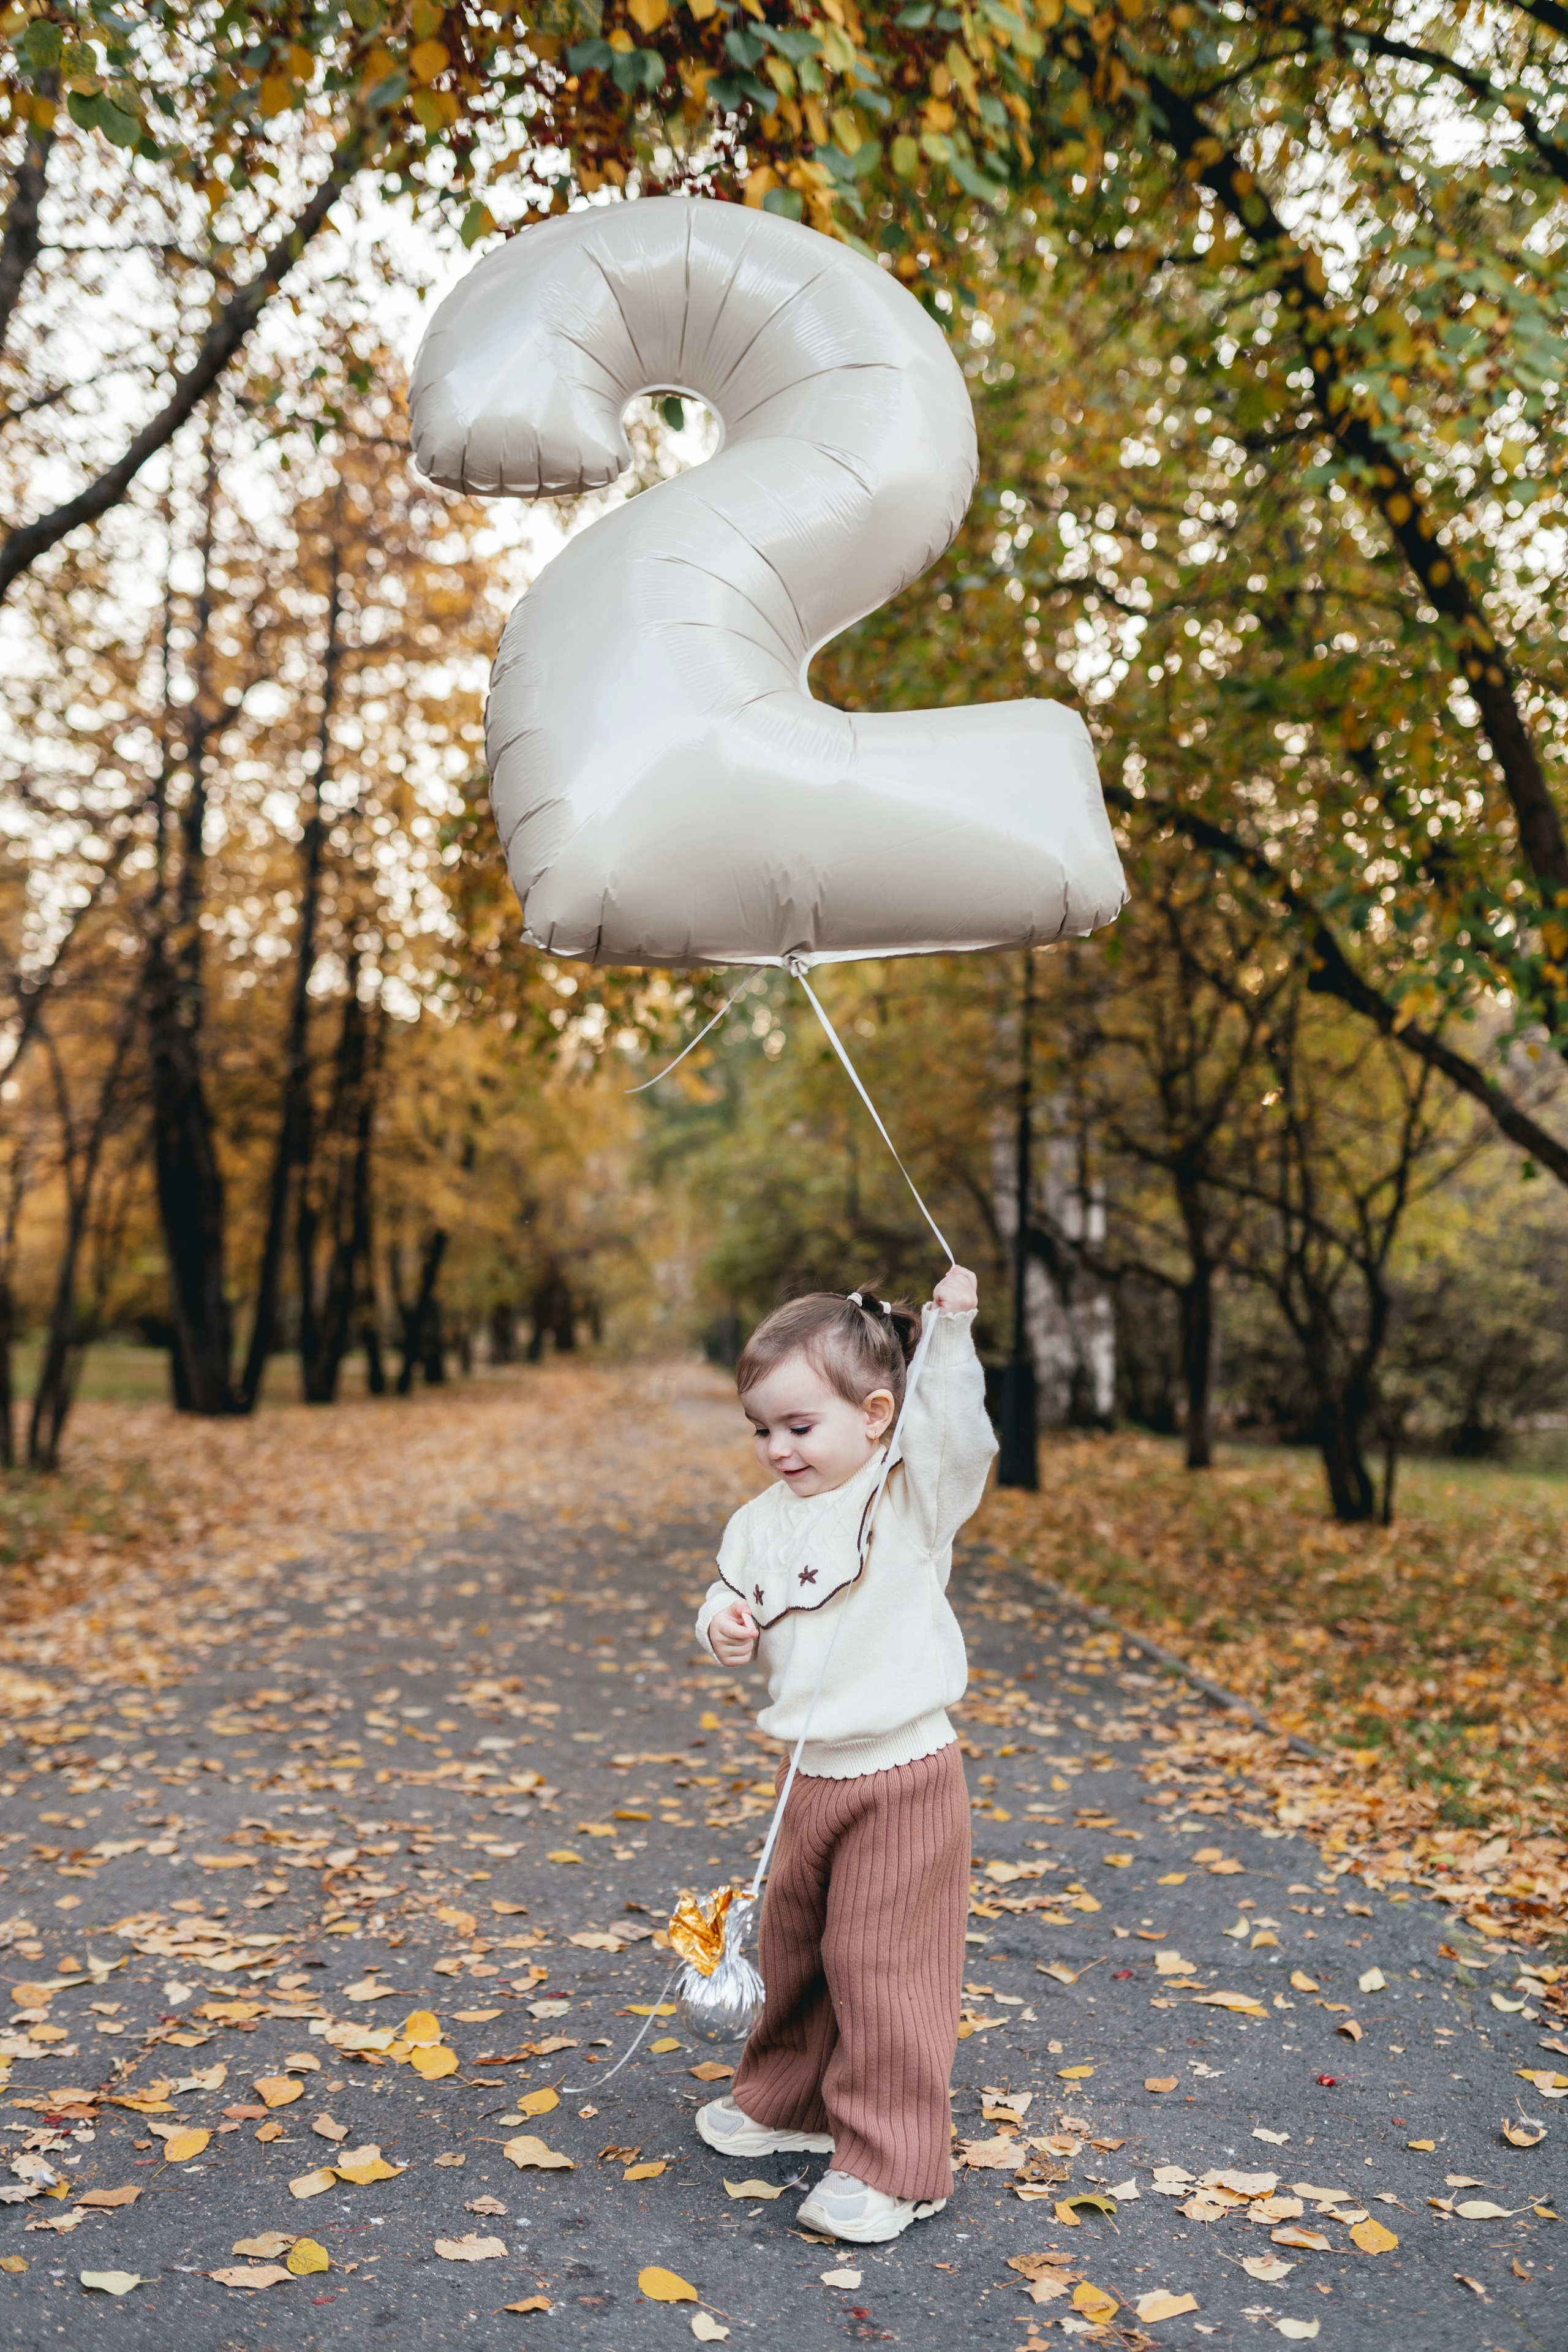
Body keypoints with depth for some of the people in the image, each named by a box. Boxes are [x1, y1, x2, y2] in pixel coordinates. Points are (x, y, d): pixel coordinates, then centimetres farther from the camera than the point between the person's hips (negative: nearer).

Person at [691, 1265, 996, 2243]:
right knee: (795, 1946, 22)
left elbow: (956, 1436, -29)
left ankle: (894, 2166, 13)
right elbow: (735, 1592, 15)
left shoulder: (911, 1501, -12)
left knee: (881, 1963, -1)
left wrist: (951, 1334, -37)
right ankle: (790, 2098, 44)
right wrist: (725, 1624, -8)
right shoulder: (764, 1522, 4)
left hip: (902, 1777, -7)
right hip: (809, 1777, 7)